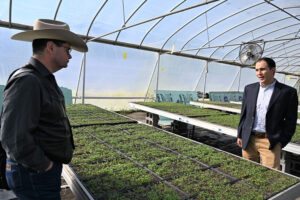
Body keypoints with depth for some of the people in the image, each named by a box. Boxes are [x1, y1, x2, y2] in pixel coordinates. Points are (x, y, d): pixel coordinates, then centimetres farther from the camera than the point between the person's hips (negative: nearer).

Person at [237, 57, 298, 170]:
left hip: (270, 142, -3)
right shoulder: (249, 89, 6)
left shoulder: (288, 92, -4)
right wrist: (240, 135, 9)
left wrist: (282, 142, -4)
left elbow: (291, 121, -1)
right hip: (249, 140, 4)